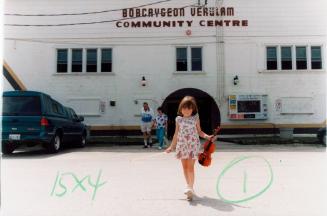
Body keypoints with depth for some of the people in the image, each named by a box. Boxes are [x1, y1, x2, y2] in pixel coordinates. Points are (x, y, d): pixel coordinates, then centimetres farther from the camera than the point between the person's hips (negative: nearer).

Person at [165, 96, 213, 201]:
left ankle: (190, 187, -6)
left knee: (190, 167, -9)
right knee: (184, 167, 9)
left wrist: (207, 137, -12)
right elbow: (176, 134, 11)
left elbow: (199, 131, 6)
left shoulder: (195, 118, 0)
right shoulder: (179, 119, 4)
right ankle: (189, 186, 24)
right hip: (182, 145, 3)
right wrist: (171, 147, 13)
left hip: (193, 144, -3)